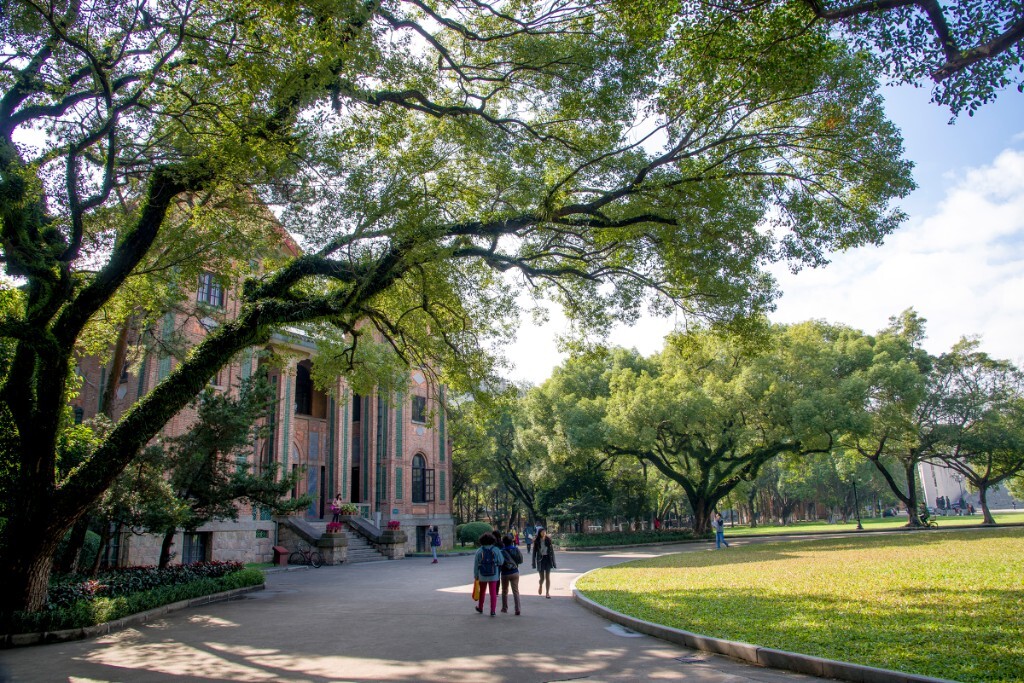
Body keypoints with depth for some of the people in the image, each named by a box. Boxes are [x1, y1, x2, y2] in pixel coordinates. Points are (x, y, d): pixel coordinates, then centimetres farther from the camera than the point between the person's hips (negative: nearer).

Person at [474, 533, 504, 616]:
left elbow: (476, 564, -4)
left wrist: (476, 575, 3)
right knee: (493, 593, 2)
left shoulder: (479, 551, -5)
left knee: (482, 592, 20)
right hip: (493, 575, -1)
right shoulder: (496, 550, -6)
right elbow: (501, 561, -7)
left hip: (482, 575, 1)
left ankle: (480, 608, 35)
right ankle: (492, 611, -4)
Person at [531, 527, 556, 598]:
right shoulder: (537, 541, -3)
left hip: (548, 559, 1)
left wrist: (553, 562, 0)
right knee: (542, 577, 2)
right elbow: (534, 552, 0)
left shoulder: (548, 540, 0)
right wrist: (534, 563, -3)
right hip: (540, 560, -1)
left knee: (547, 577, -2)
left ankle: (547, 593, 5)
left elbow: (552, 551, 2)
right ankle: (540, 586, 35)